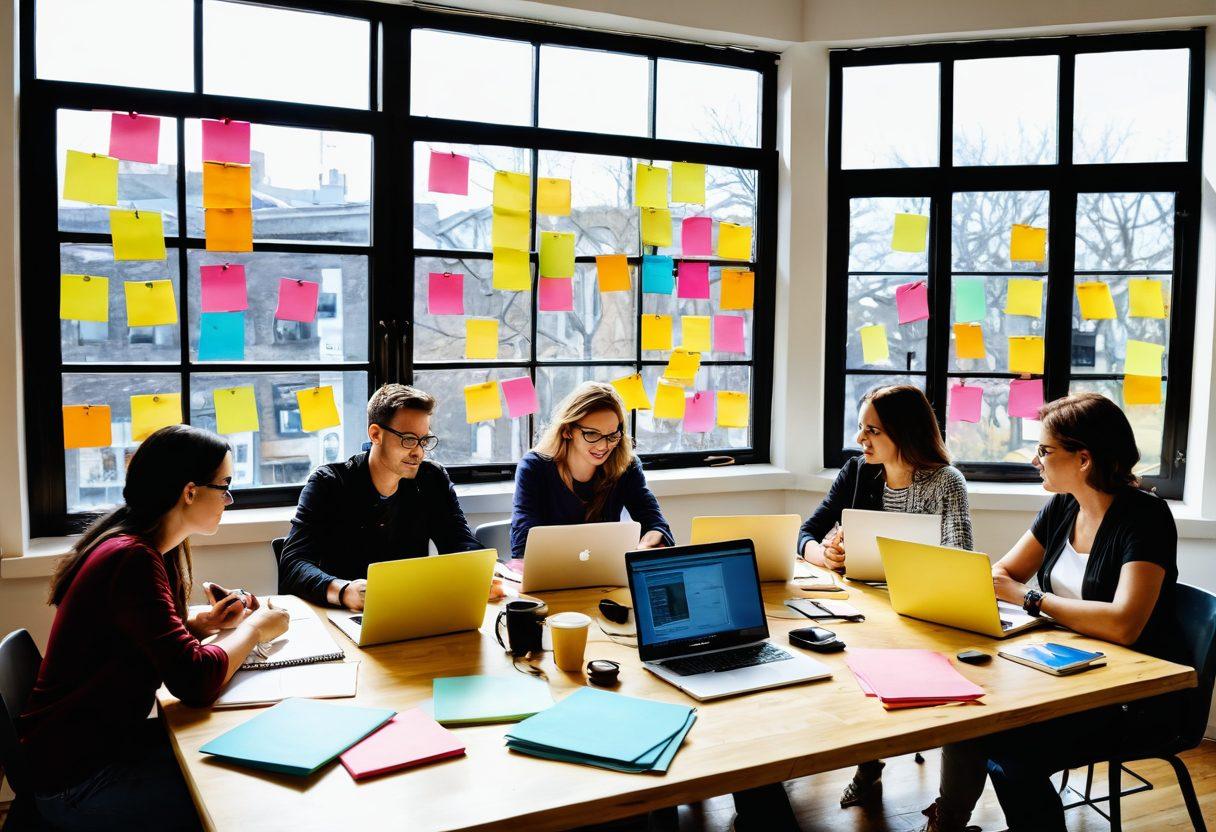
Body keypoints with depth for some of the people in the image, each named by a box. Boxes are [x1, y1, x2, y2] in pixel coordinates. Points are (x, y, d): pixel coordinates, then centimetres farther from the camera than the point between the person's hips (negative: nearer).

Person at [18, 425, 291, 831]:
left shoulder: (137, 545, 7)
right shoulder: (133, 560, -25)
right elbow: (195, 680, -29)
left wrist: (200, 623, 2)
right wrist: (256, 627, -13)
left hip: (101, 740, 10)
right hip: (76, 781, -10)